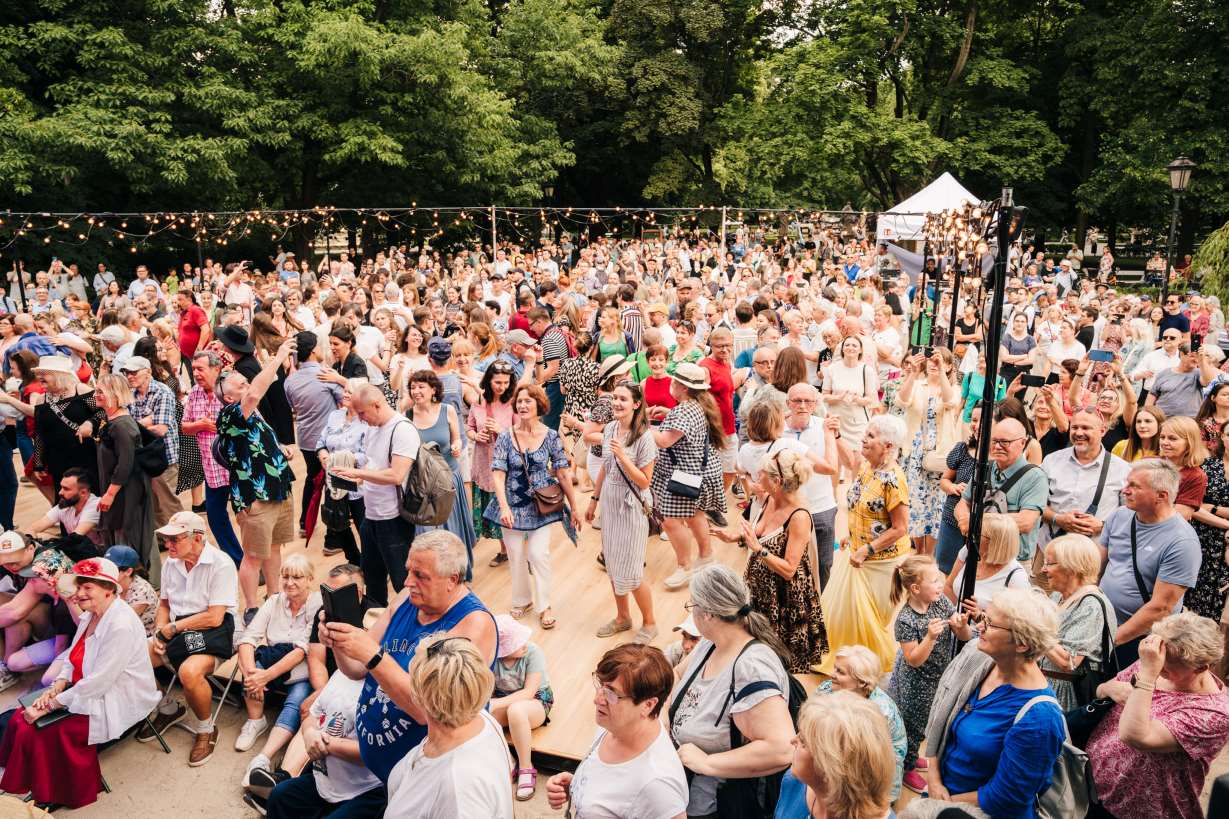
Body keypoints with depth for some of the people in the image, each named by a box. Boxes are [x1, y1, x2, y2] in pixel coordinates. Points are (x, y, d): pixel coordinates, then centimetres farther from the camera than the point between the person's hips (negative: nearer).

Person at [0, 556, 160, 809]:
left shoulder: (121, 625, -25)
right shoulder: (90, 615, 5)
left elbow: (98, 683, -25)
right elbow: (72, 658, 10)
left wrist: (50, 706, -19)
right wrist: (54, 690, -7)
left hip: (118, 702, -9)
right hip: (88, 691, 9)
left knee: (42, 731, -15)